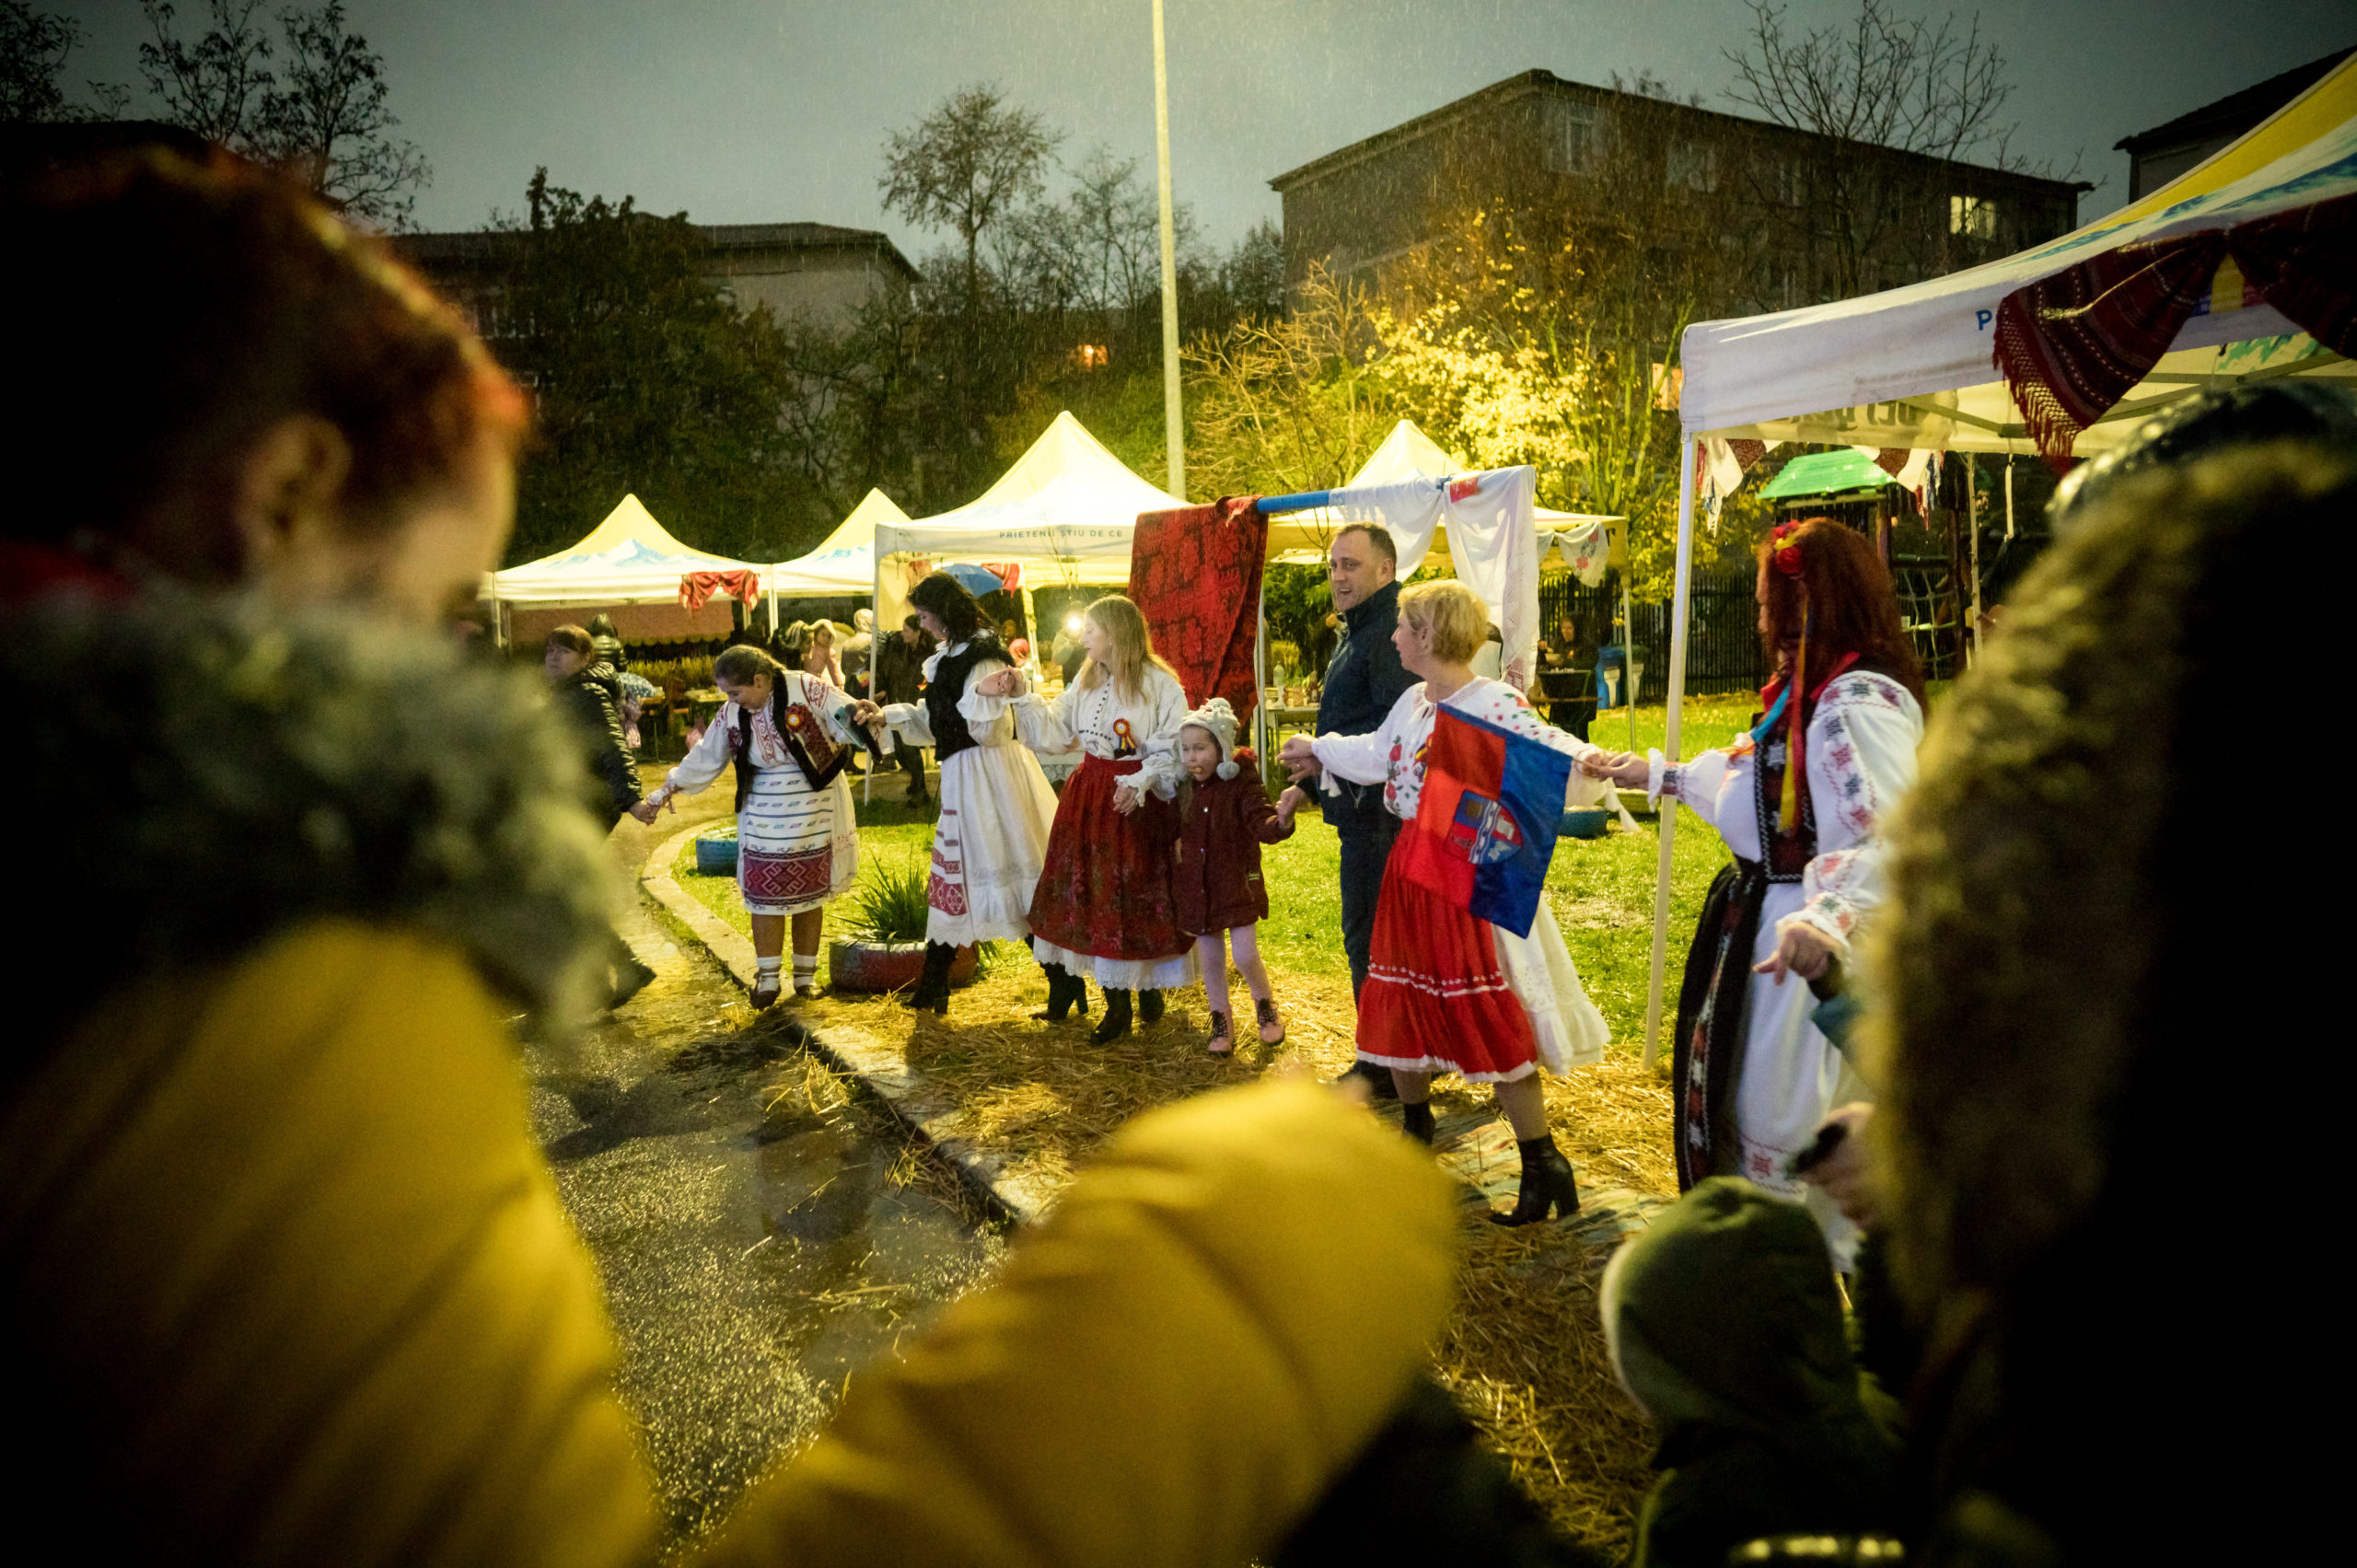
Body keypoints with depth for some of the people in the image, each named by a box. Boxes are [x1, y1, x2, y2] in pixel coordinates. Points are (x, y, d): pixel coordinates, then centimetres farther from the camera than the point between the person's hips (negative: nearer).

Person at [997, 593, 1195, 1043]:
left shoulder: (1160, 684, -9)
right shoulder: (1086, 681, 9)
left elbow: (1173, 752, -12)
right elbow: (1055, 733, 10)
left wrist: (1140, 783, -25)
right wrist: (1024, 697, 1)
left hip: (1140, 803, -5)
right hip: (1089, 799, 6)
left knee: (1138, 896, 2)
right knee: (1092, 895, 6)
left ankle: (1148, 987, 22)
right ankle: (1116, 1004, 15)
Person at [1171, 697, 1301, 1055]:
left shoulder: (1242, 783, -14)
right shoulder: (1184, 789, 0)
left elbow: (1262, 823, -25)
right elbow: (1171, 833, 14)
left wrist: (1281, 820, -46)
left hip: (1237, 884, -4)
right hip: (1196, 887, 4)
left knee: (1246, 956, -4)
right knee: (1210, 959, 12)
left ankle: (1266, 1006, 25)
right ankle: (1221, 1022, 28)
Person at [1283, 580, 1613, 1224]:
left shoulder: (1494, 704, -16)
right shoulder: (1414, 701, 9)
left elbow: (1549, 749, -28)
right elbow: (1377, 754, 27)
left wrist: (1591, 762, -50)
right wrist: (1319, 750, 42)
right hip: (1413, 873, 8)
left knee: (1490, 1019, -7)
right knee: (1400, 1001, 17)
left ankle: (1543, 1165, 6)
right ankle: (1415, 1131, 40)